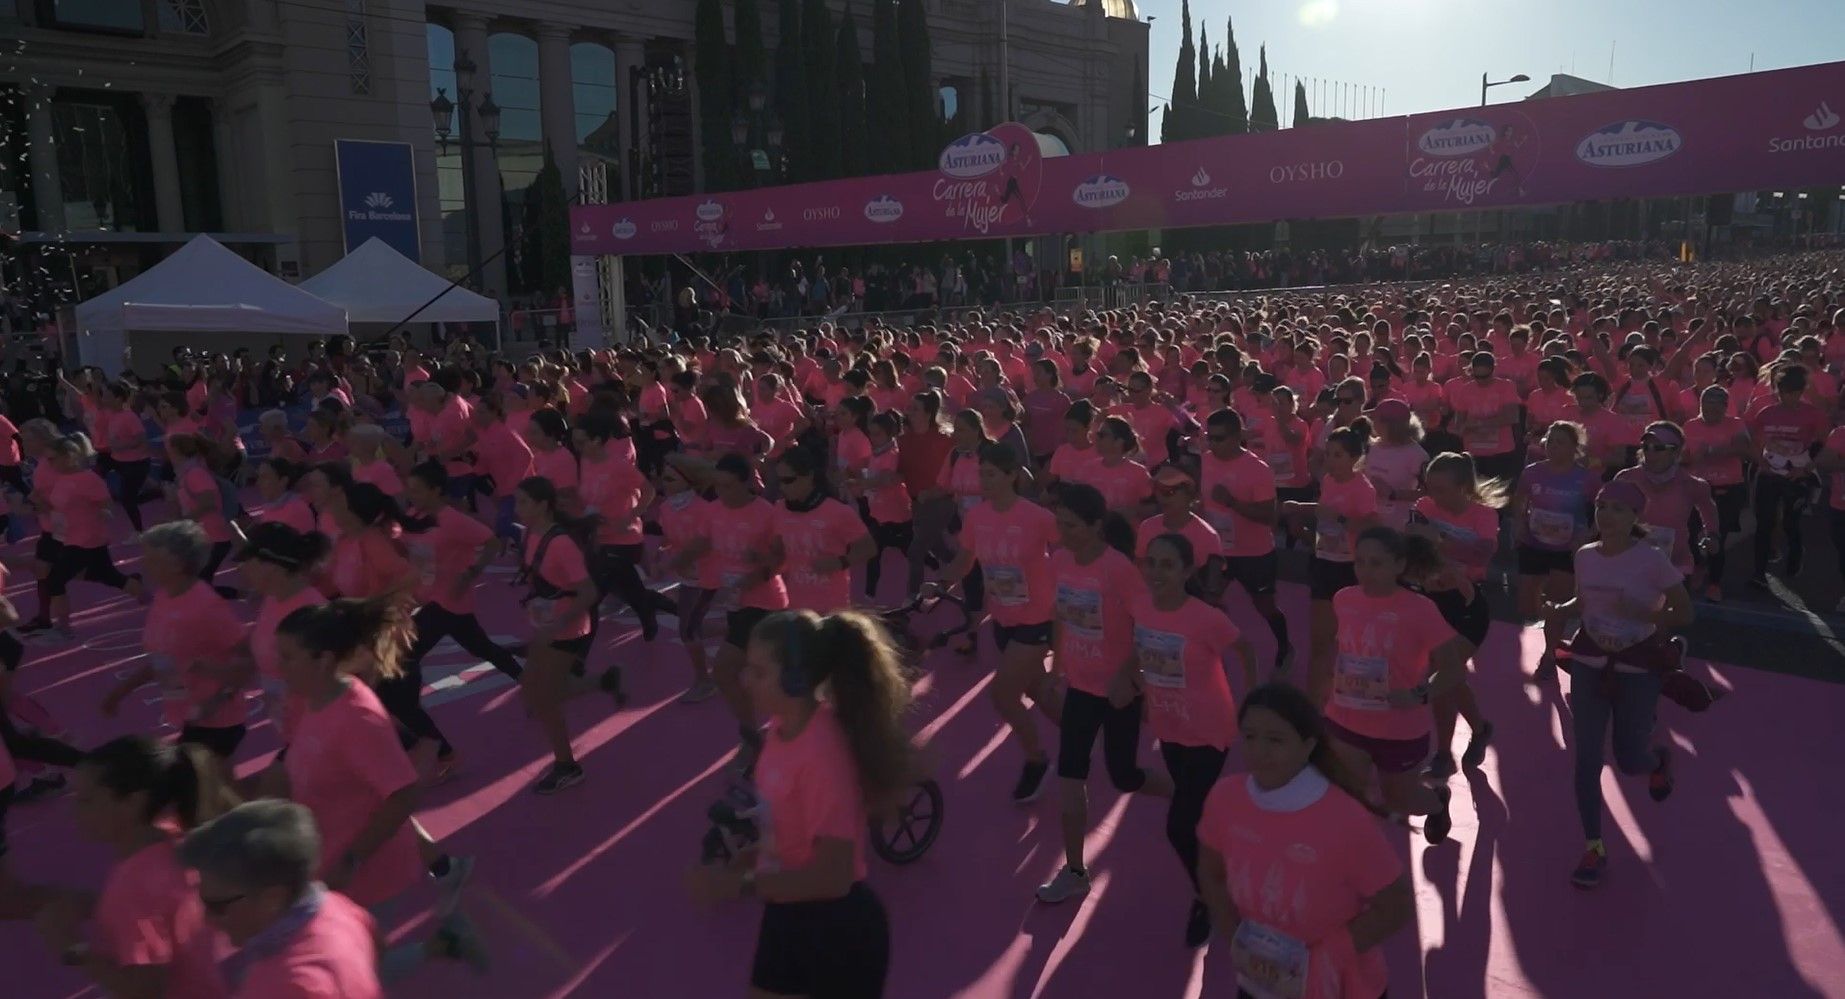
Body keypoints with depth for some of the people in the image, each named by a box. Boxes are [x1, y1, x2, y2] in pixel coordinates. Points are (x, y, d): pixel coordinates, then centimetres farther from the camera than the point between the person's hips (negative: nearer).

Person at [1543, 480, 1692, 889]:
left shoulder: (1652, 559, -16)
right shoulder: (1585, 556, -2)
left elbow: (1684, 613, -10)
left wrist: (1641, 614, -27)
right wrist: (1558, 610, -8)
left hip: (1637, 667, -3)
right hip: (1589, 663, 3)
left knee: (1629, 760, 8)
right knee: (1586, 759, 1)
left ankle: (1659, 758, 48)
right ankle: (1595, 847, 14)